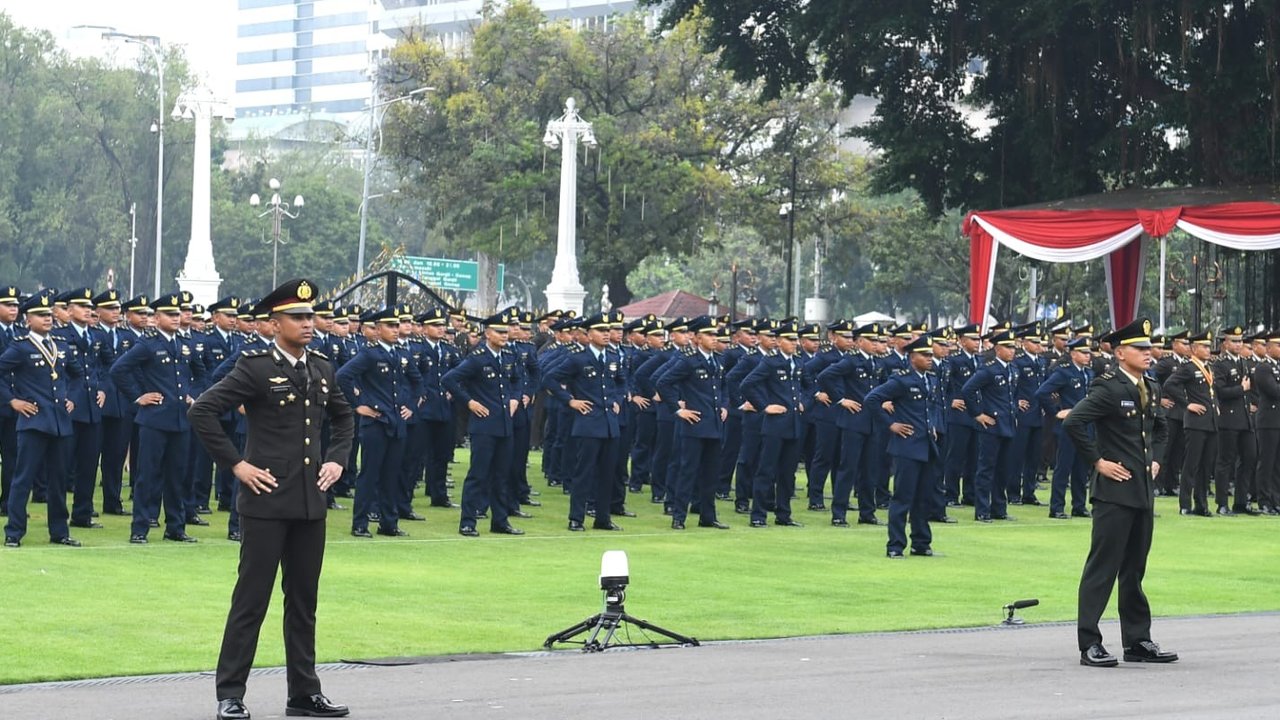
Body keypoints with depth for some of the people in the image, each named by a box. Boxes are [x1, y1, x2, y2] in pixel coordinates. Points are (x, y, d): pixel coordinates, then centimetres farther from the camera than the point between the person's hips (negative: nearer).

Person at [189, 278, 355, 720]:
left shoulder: (321, 368, 11)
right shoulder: (255, 368, -8)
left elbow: (343, 417, 27)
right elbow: (202, 411, -12)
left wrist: (337, 460, 12)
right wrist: (235, 464, -12)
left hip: (311, 502, 6)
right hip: (267, 500, -6)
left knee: (304, 599, 11)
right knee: (251, 599, -3)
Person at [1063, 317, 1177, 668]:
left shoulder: (1151, 389, 12)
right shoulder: (1108, 388, -13)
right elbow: (1073, 423, -23)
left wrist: (1155, 459, 15)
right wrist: (1098, 461, -17)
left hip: (1144, 491, 8)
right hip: (1115, 490, -8)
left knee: (1135, 568, 14)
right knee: (1102, 567, -6)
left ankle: (1138, 642, 20)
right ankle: (1090, 644, -3)